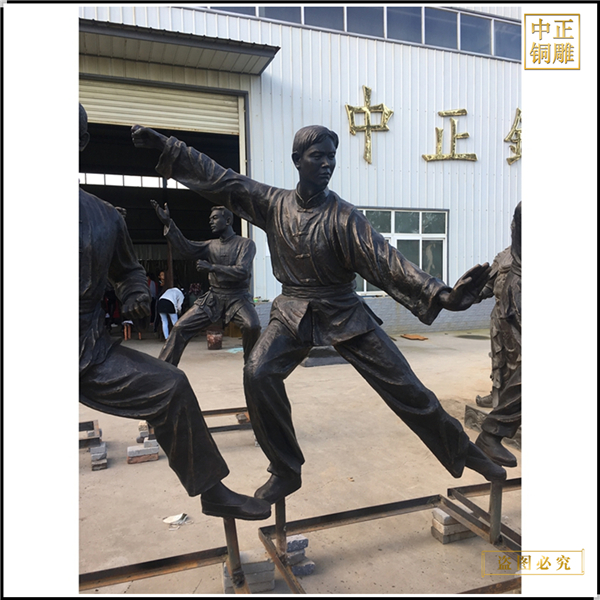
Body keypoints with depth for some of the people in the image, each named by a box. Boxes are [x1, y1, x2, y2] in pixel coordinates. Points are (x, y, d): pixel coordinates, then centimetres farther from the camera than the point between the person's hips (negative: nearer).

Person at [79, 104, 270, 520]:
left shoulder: (104, 216, 5)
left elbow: (128, 270, 20)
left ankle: (211, 490, 10)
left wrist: (135, 296, -2)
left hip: (91, 353, 4)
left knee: (170, 388, -5)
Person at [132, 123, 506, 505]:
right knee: (259, 375, -21)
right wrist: (166, 146, 1)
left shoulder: (342, 215, -11)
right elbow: (221, 180, 2)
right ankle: (286, 472, 0)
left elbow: (385, 260, -21)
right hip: (294, 313, 2)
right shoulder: (274, 204, -2)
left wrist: (440, 294, -34)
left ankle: (462, 450, 23)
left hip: (344, 313, -1)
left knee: (404, 385, -2)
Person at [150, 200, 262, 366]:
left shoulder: (245, 244, -2)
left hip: (237, 297, -4)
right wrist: (168, 223, -13)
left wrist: (212, 267, -20)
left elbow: (242, 271, -16)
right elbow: (186, 249, -5)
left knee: (252, 326, -30)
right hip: (213, 297, 4)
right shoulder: (211, 246, 11)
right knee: (181, 327, -5)